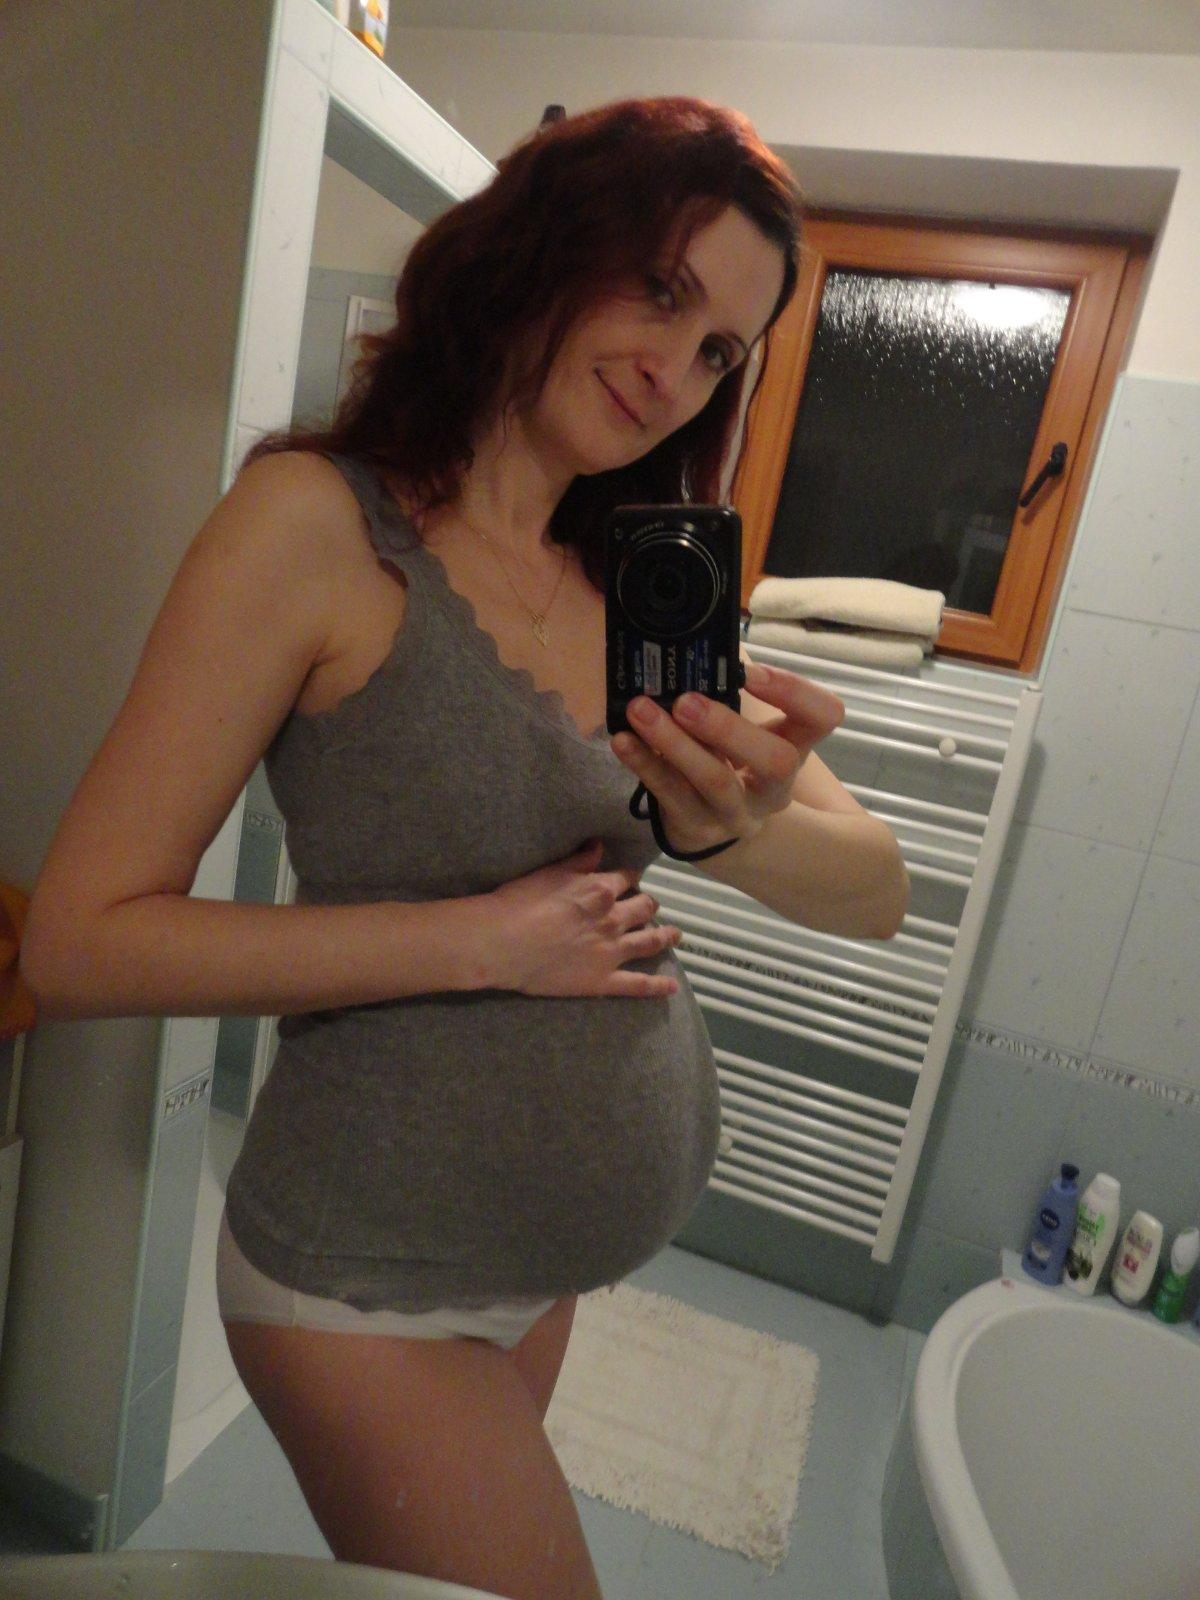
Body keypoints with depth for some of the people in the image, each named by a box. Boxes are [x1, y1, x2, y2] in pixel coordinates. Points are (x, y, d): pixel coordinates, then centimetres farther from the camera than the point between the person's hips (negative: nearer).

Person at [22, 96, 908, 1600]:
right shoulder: (318, 519, -17)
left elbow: (876, 893, -4)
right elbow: (80, 940, -17)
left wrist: (735, 827, -26)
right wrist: (481, 936, -21)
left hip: (549, 1265, 6)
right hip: (376, 1287, -5)